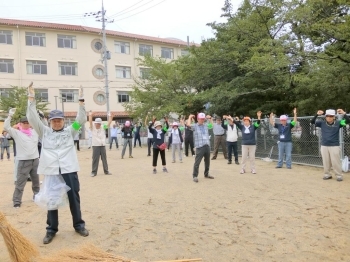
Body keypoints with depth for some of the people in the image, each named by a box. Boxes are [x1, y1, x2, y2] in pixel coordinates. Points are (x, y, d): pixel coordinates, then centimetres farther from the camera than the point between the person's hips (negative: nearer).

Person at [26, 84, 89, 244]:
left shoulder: (69, 131, 10)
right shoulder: (45, 132, 11)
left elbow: (81, 119, 0)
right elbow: (33, 118, 1)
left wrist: (81, 101, -10)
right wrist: (31, 99, -7)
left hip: (69, 170, 0)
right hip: (51, 171, 1)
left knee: (74, 198, 8)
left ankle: (79, 225, 24)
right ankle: (51, 229, 23)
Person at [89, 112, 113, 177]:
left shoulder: (103, 128, 9)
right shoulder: (93, 128, 1)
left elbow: (109, 123, 6)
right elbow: (90, 122, -13)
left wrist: (109, 116, 4)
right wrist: (90, 115, -17)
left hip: (103, 146, 4)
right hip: (95, 146, -3)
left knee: (104, 159, 11)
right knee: (95, 159, -1)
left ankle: (106, 171, 21)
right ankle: (94, 172, 7)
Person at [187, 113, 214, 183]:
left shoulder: (206, 125, 15)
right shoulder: (195, 126, 0)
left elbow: (212, 124, 27)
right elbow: (188, 124, -18)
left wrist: (210, 118, 18)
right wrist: (190, 117, -4)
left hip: (207, 146, 6)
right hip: (200, 147, -6)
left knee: (207, 162, 16)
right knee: (197, 162, -7)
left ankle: (206, 174, 31)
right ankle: (195, 176, 2)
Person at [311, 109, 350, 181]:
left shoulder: (338, 123, -1)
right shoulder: (322, 123, 1)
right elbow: (312, 122, -7)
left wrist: (344, 114, -28)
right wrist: (317, 115, -23)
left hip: (335, 146, -2)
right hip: (324, 146, 2)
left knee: (336, 162, 0)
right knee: (326, 162, 9)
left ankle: (339, 175, 13)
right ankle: (327, 174, 22)